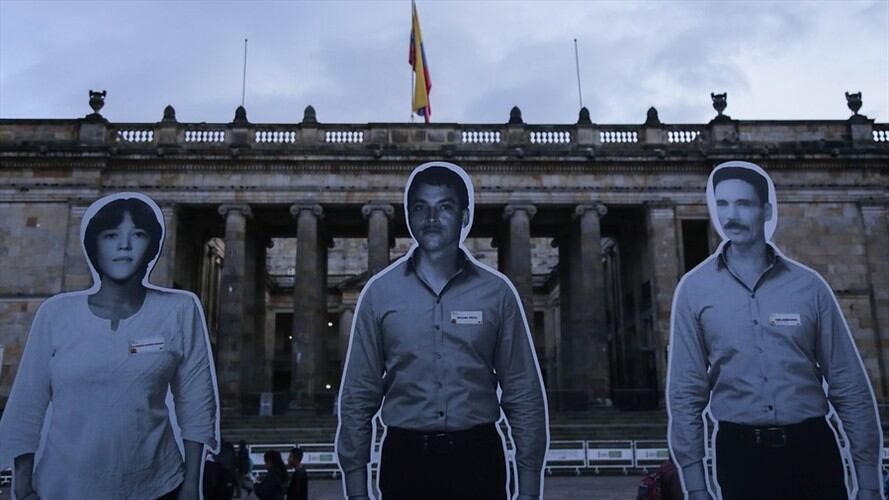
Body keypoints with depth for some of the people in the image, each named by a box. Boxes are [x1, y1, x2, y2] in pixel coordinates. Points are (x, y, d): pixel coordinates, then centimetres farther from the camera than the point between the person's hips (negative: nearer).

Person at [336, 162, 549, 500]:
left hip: (477, 458, 0)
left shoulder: (496, 292, 0)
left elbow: (524, 394, 1)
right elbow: (358, 396, 2)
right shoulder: (379, 292, 1)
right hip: (405, 459, 0)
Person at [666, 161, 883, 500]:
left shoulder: (809, 285, 1)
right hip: (740, 452, 0)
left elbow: (850, 386, 2)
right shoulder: (694, 289, -2)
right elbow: (685, 392, -1)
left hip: (812, 448, 1)